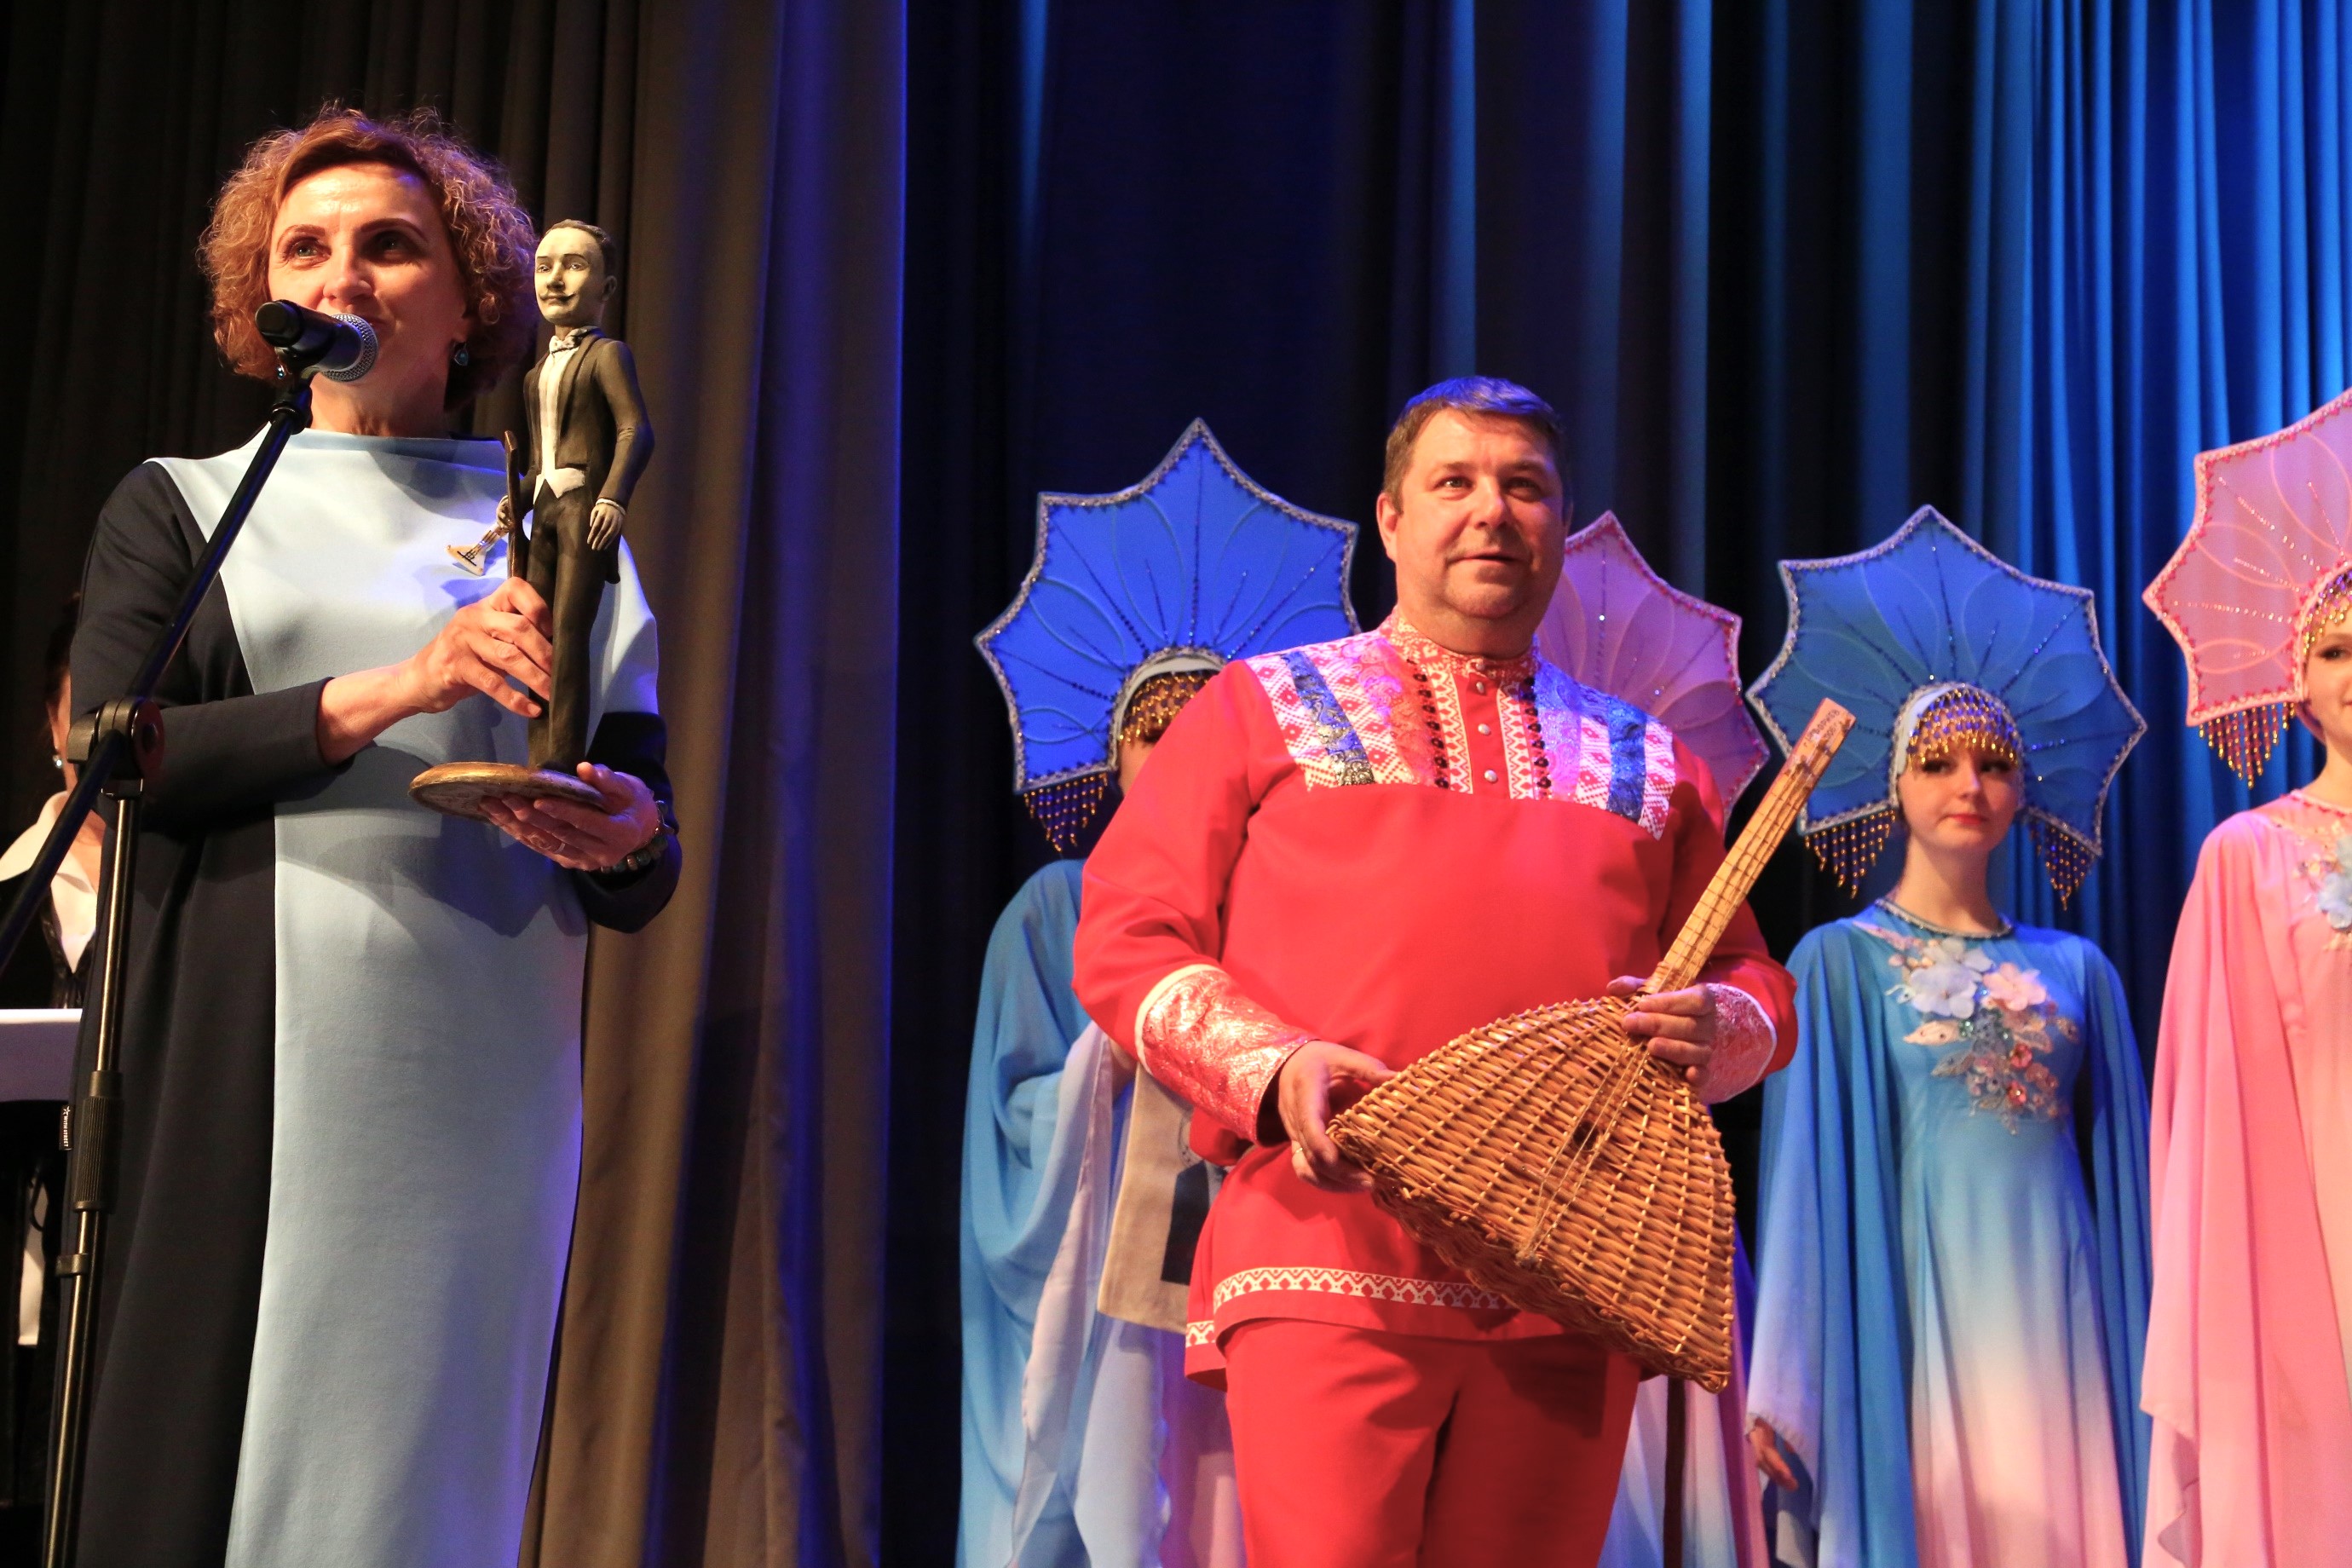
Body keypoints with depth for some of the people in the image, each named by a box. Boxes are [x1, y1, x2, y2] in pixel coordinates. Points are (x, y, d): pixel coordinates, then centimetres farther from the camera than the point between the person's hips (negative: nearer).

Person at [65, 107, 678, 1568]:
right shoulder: (185, 507, 13)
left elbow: (646, 887, 12)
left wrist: (626, 836, -12)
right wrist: (387, 693, -14)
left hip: (480, 1099, 1)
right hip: (241, 1084, -1)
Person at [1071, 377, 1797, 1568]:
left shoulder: (1649, 759, 23)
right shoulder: (1261, 707, 14)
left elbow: (1752, 979, 23)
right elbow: (1124, 938, 6)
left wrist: (1715, 1027, -2)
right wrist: (1272, 1067, -13)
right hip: (1335, 1268, -3)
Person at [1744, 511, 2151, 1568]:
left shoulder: (2076, 970, 13)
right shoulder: (1840, 961, 3)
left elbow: (2123, 1174, 12)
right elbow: (1808, 1174, -2)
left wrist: (2148, 1362, 5)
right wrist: (1783, 1387, -9)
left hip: (2054, 1315, 3)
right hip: (1910, 1304, -3)